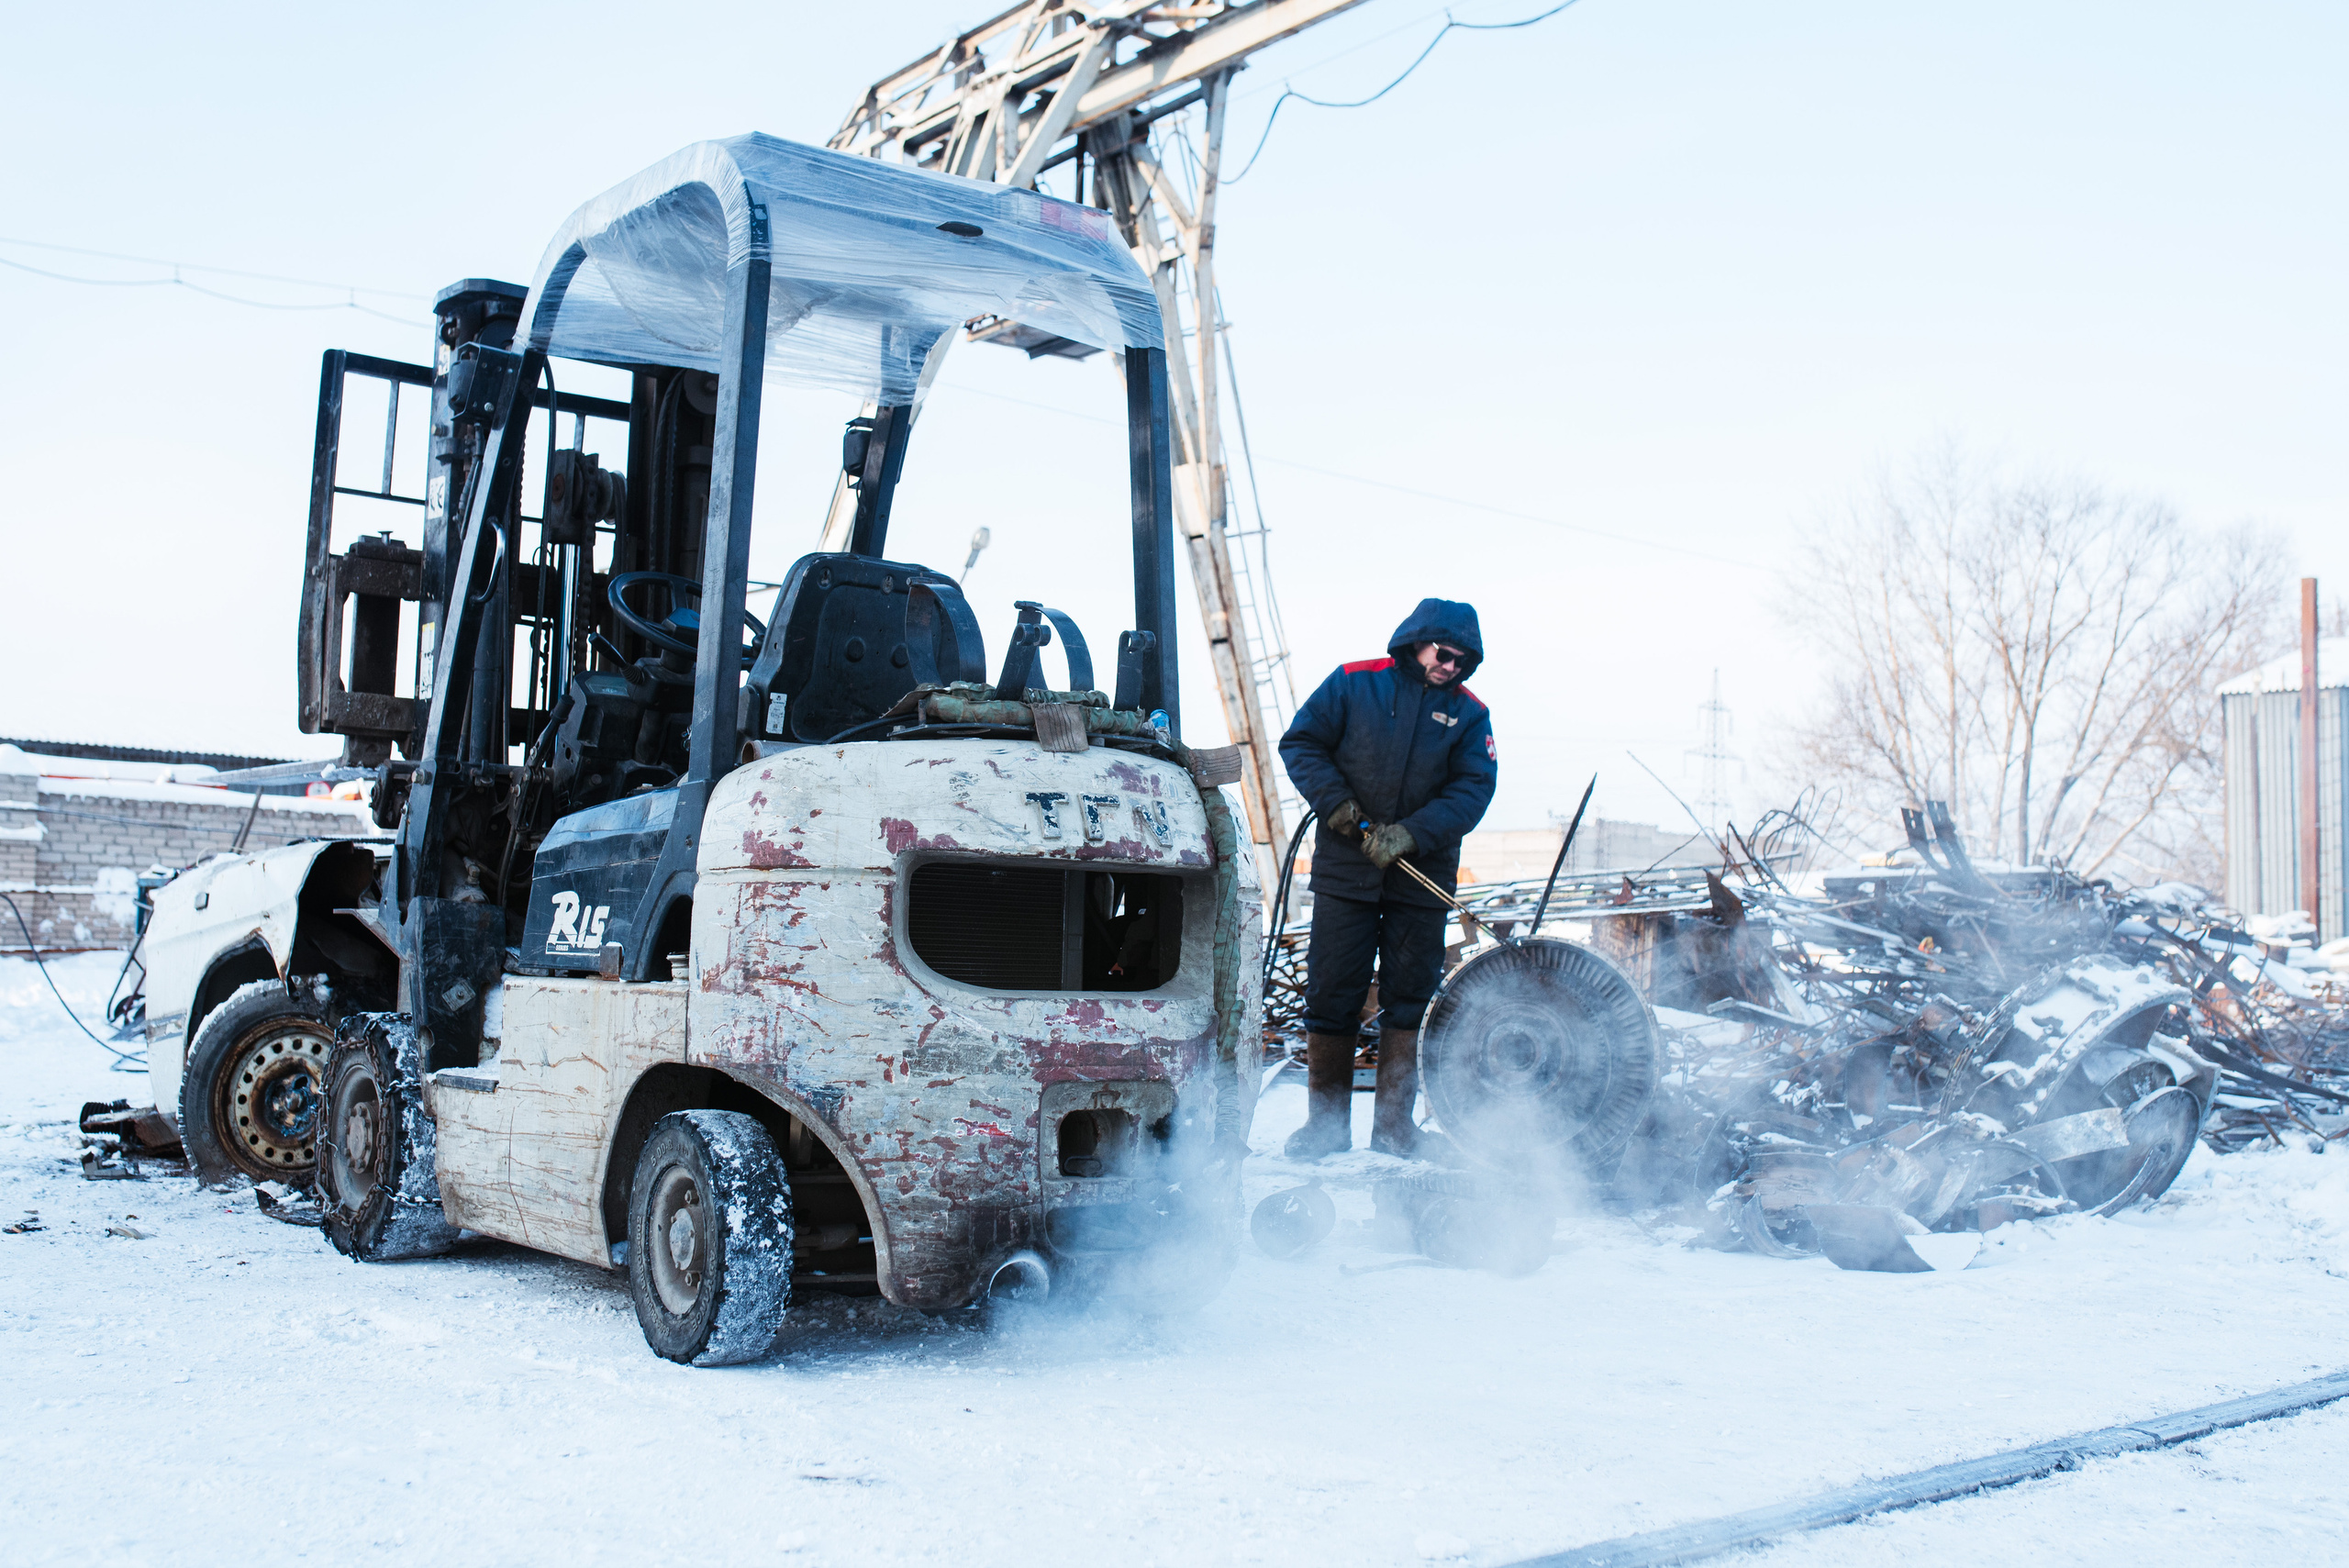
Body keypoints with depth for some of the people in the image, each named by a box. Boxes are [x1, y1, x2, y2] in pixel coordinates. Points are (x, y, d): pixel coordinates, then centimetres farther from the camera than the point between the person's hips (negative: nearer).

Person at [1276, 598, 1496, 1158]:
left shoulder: (1469, 714, 4)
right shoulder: (1353, 683, 1)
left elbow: (1473, 789, -4)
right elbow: (1300, 742, 2)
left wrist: (1410, 835, -17)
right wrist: (1334, 800, -13)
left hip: (1422, 875, 1)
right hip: (1345, 867, -1)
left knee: (1410, 998, 4)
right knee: (1331, 992, 1)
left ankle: (1395, 1126, 14)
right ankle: (1326, 1124, 12)